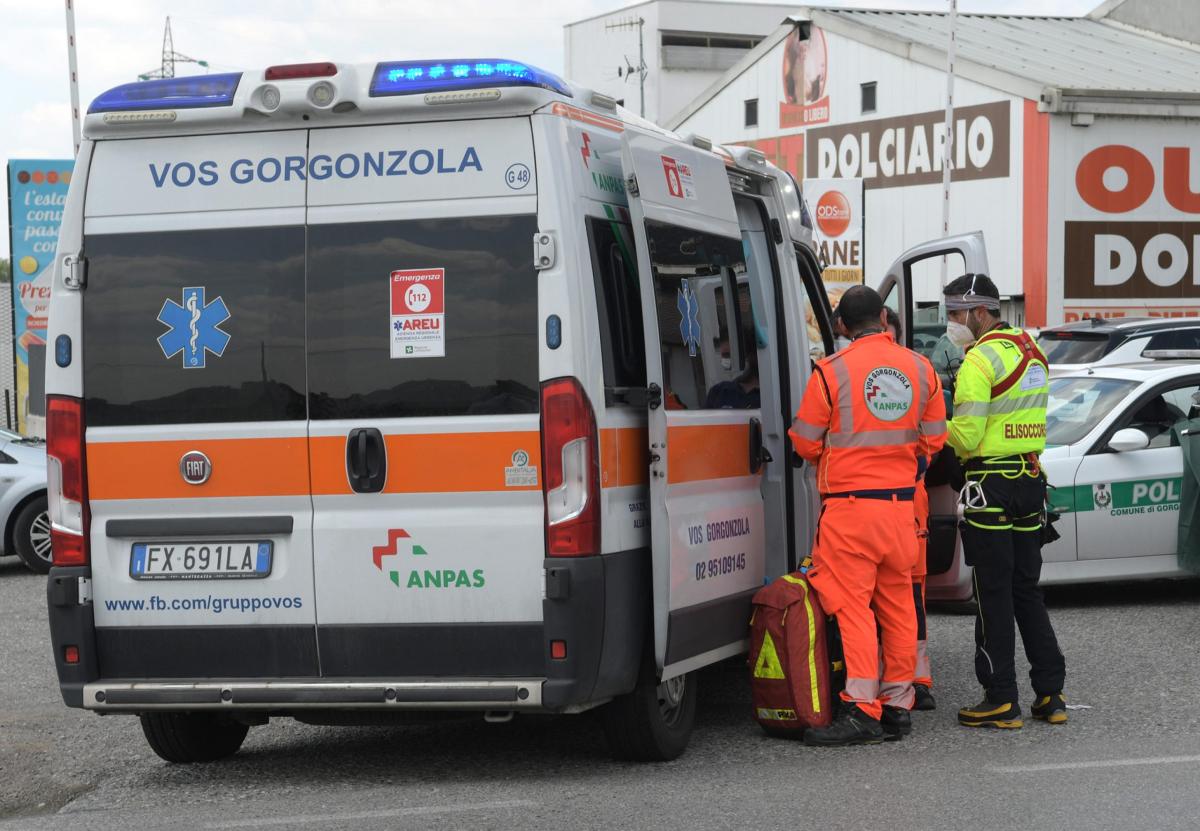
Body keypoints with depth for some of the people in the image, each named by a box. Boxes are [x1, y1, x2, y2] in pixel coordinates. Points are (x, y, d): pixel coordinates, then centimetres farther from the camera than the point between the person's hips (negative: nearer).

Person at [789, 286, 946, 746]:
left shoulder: (832, 371, -9)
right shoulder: (919, 368, 5)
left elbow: (805, 443, -3)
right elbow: (934, 439, 12)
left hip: (850, 505, -5)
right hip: (901, 504, 5)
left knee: (853, 605, -5)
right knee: (897, 604, 12)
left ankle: (862, 709, -11)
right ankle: (899, 704, 18)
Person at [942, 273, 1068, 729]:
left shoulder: (981, 358, -14)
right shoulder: (1031, 349, 14)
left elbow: (965, 435, -19)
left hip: (991, 485, -8)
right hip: (1031, 479, 8)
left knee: (993, 595, -3)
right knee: (1026, 589, 14)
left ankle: (1001, 700, 0)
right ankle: (1050, 694, 14)